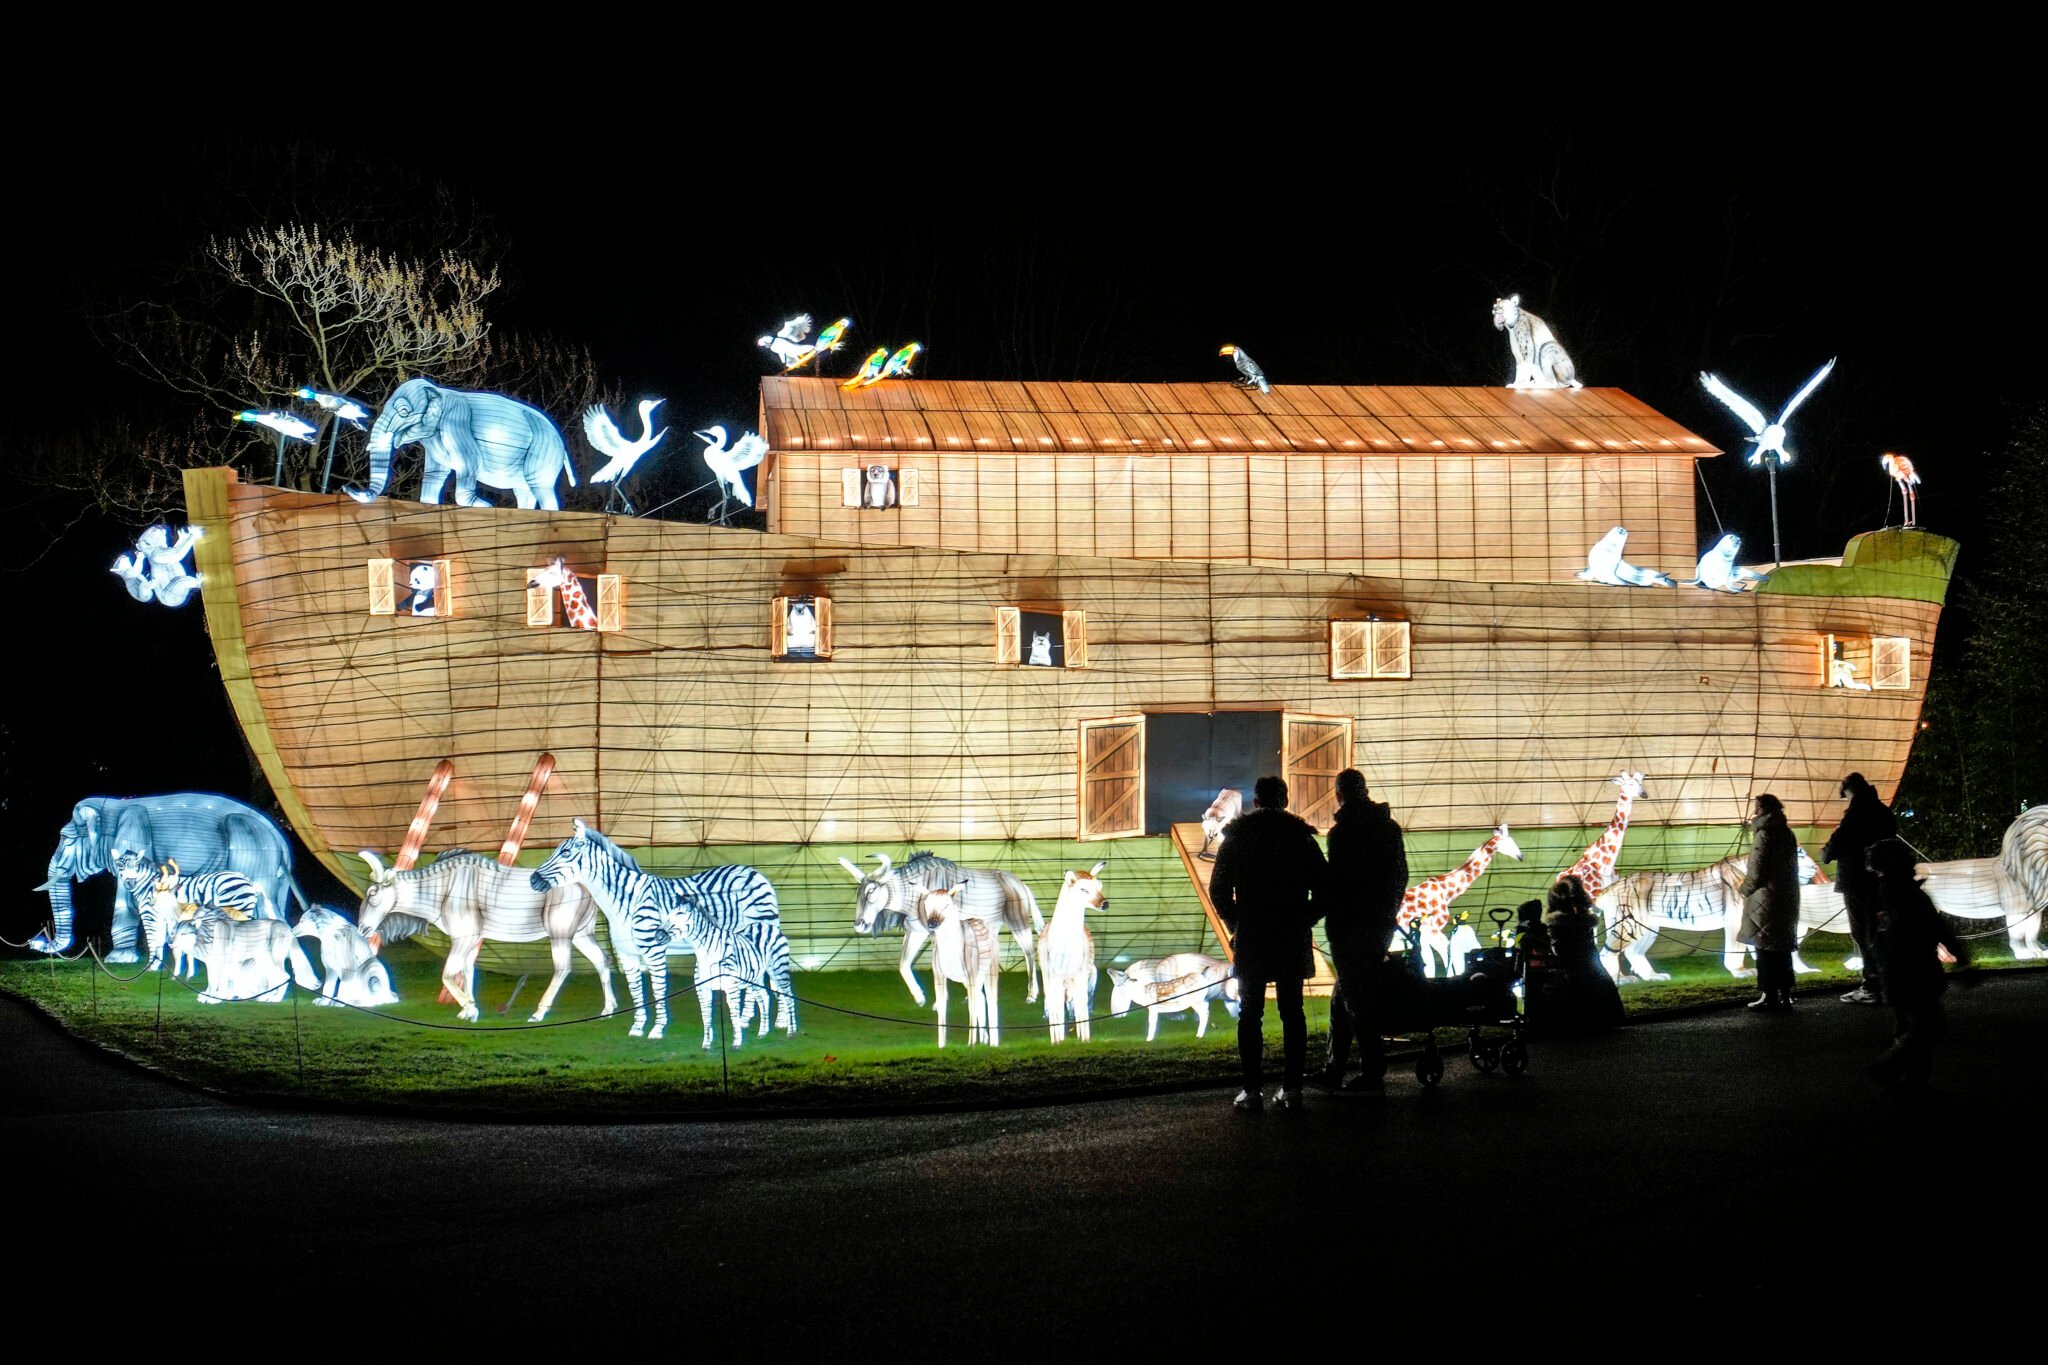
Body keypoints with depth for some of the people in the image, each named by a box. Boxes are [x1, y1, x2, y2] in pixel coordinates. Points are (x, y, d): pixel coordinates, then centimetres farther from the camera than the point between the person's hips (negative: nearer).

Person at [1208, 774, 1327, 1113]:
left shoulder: (1237, 837, 2)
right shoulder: (1301, 837, 3)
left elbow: (1218, 890, -1)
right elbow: (1321, 886, 1)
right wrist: (1304, 922, 12)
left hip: (1250, 938, -1)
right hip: (1292, 940, 1)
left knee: (1250, 1014, 2)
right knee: (1292, 1013, 6)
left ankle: (1252, 1091, -2)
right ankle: (1292, 1088, 4)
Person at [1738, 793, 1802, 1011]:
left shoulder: (1764, 835, -14)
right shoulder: (1787, 834, 11)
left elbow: (1757, 872, -16)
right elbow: (1791, 868, 16)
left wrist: (1744, 889, 2)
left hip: (1767, 899, -8)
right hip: (1788, 900, 8)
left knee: (1766, 948, -2)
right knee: (1782, 948, 12)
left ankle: (1770, 996, -2)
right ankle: (1785, 995, 13)